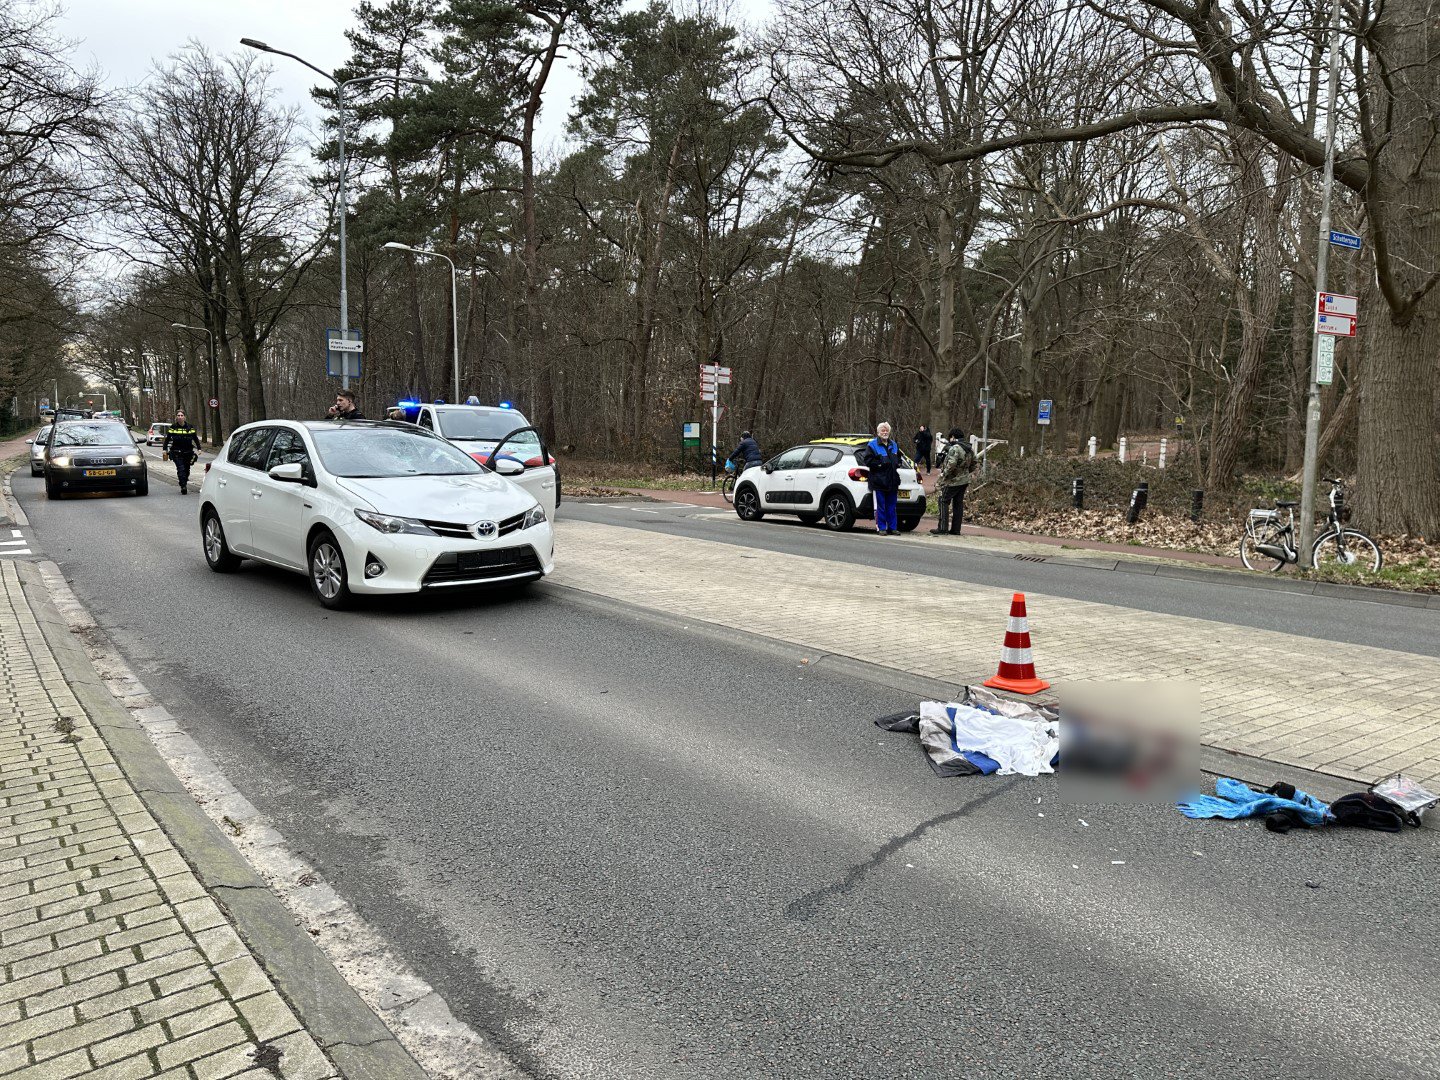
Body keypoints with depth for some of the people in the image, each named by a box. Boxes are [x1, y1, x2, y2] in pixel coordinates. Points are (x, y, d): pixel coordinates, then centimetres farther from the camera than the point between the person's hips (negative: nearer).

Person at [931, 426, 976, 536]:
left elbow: (951, 464, -26)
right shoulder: (970, 449, 11)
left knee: (944, 502, -2)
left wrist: (944, 474, -13)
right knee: (958, 504, 11)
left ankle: (943, 528, -6)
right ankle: (956, 529, 13)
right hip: (964, 480, 8)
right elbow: (973, 466, 18)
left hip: (953, 481, -8)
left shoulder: (955, 448, -17)